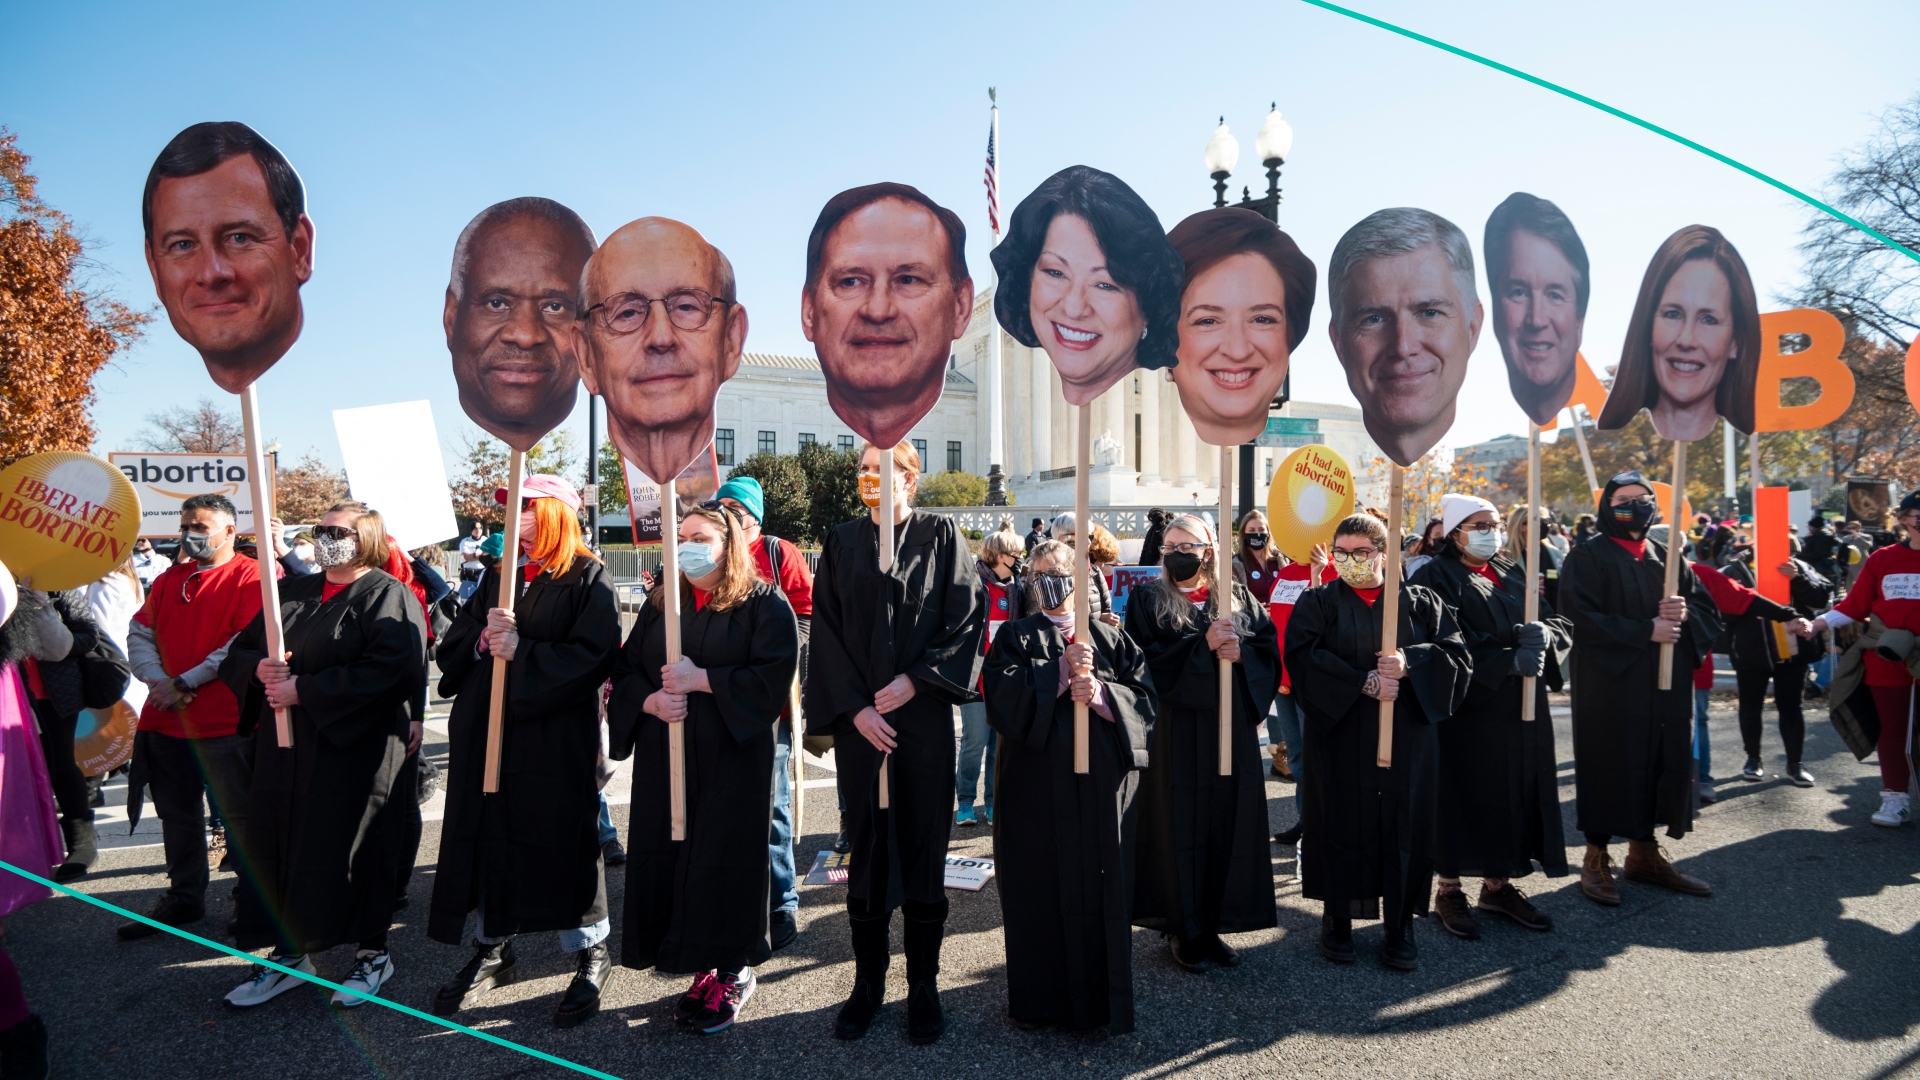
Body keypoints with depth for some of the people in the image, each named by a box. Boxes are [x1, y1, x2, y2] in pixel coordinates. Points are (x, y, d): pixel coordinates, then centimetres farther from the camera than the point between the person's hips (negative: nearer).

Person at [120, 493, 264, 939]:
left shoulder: (251, 577, -8)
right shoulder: (169, 580, 15)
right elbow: (139, 635, 12)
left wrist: (186, 683, -15)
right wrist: (159, 681, -6)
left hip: (224, 722, -7)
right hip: (165, 719, 7)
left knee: (239, 816, -1)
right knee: (178, 813, 18)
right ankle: (184, 898, 33)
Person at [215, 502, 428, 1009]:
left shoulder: (387, 596, -7)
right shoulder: (292, 592, 15)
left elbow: (389, 668, -20)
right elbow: (239, 649, 17)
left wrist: (303, 690, -19)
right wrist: (260, 668, -8)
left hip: (356, 748, -6)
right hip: (286, 745, 7)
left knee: (354, 849, 1)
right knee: (278, 844, 8)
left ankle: (373, 953, 18)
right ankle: (289, 954, 24)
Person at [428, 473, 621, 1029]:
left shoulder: (586, 577, -5)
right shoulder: (499, 575, 14)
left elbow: (594, 655, -18)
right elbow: (450, 646, 9)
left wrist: (521, 650, -20)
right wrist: (483, 640, -12)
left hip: (557, 739, -6)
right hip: (485, 733, 6)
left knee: (563, 840, 2)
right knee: (487, 837, 12)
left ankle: (592, 953, 20)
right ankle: (492, 951, 30)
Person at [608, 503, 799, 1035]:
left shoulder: (764, 603, -3)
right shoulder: (660, 604, 14)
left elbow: (774, 675, -14)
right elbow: (625, 670, 10)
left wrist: (701, 679, -18)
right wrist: (651, 701, -11)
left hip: (732, 758, -5)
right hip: (664, 758, 5)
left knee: (723, 859, -2)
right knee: (668, 858, 5)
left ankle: (733, 973, 16)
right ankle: (703, 969, 20)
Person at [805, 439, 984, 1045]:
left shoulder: (940, 536, 4)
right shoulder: (842, 544, 8)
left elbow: (968, 615, -3)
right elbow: (825, 630, 2)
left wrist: (915, 679, -13)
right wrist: (854, 708, -8)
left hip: (924, 717, -1)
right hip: (859, 719, 2)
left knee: (924, 846, 4)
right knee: (868, 847, 7)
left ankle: (924, 987, 17)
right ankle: (868, 983, 20)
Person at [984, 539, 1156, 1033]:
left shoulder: (1109, 638, 13)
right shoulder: (1015, 637, 8)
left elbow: (1144, 693, 1)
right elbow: (1003, 693, -9)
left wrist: (1101, 692, -16)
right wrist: (1060, 669, -18)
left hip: (1103, 781, 1)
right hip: (1037, 783, -1)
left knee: (1101, 888, 4)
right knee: (1041, 888, 3)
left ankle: (1103, 999, 17)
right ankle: (1038, 997, 17)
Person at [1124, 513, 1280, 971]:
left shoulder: (1239, 598, 11)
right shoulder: (1148, 598, 3)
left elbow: (1270, 650, 5)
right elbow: (1147, 657, -10)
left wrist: (1241, 652, -15)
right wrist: (1203, 644, -18)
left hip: (1230, 728, 3)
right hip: (1175, 731, -3)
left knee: (1226, 826, 6)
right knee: (1179, 827, 0)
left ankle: (1211, 924, 19)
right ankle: (1182, 929, 13)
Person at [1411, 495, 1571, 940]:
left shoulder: (1515, 573, 15)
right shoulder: (1438, 577, -5)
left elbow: (1560, 623, 6)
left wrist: (1543, 634, -16)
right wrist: (1510, 660, -24)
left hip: (1520, 707, 6)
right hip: (1467, 707, -6)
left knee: (1514, 795, 9)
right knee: (1465, 796, 0)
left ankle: (1498, 884, 23)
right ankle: (1449, 889, 13)